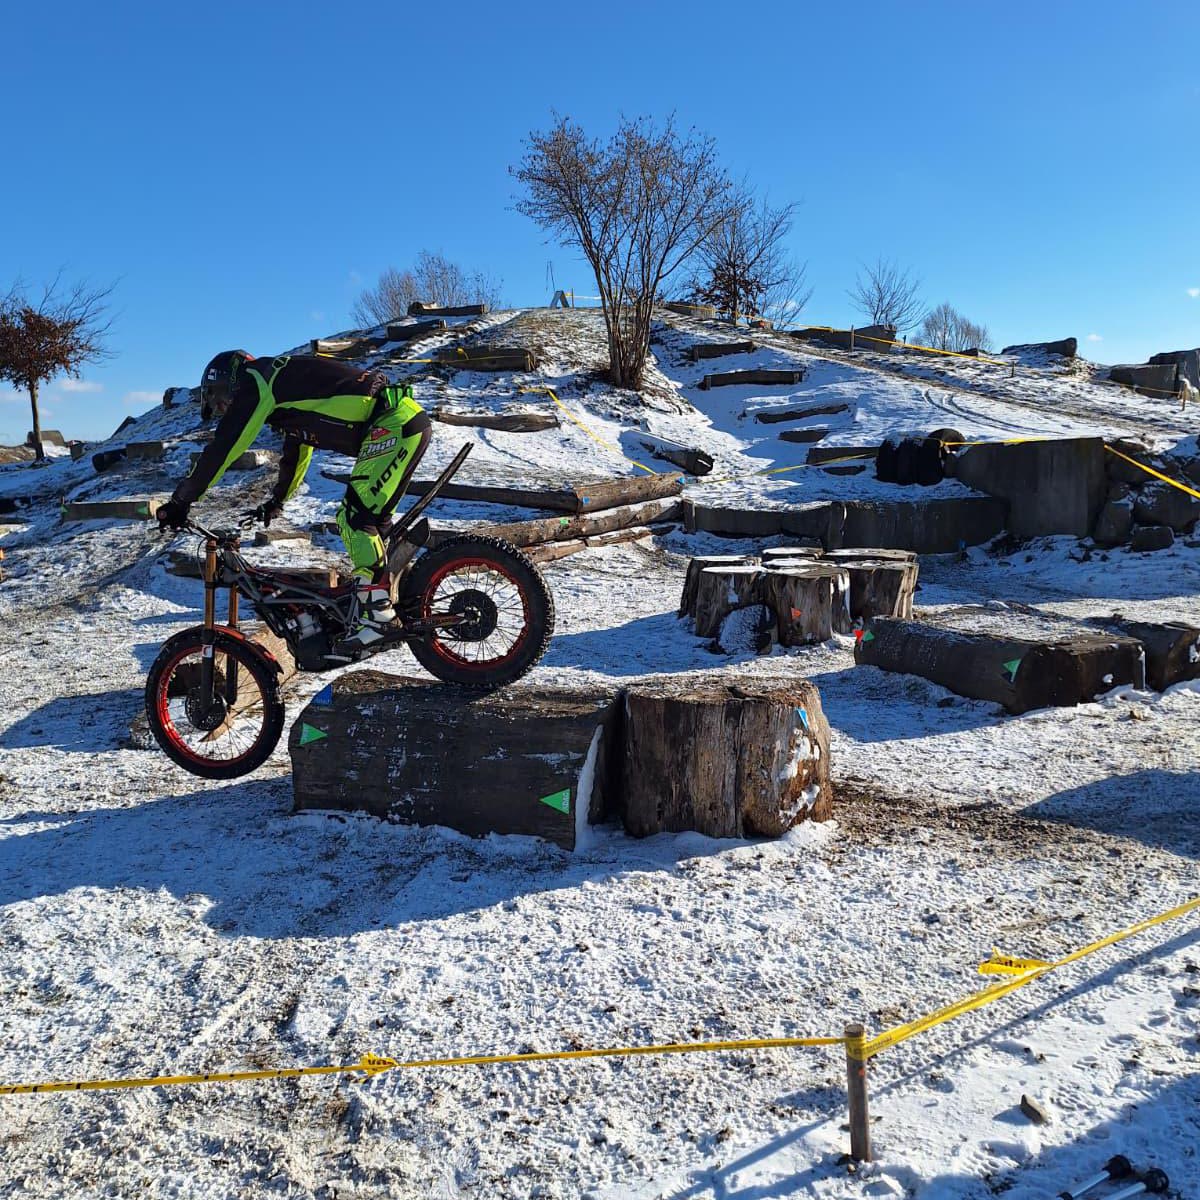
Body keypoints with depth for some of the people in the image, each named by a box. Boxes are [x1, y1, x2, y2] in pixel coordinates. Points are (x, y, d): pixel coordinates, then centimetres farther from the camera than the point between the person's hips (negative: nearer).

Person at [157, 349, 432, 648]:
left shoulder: (258, 380, -3)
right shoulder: (287, 388, 26)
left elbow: (223, 446, -8)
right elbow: (295, 454, 39)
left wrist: (180, 501, -4)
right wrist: (276, 502, 51)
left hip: (396, 424, -10)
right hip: (406, 423, 10)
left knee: (356, 517, -14)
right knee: (352, 520, 13)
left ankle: (377, 613, -14)